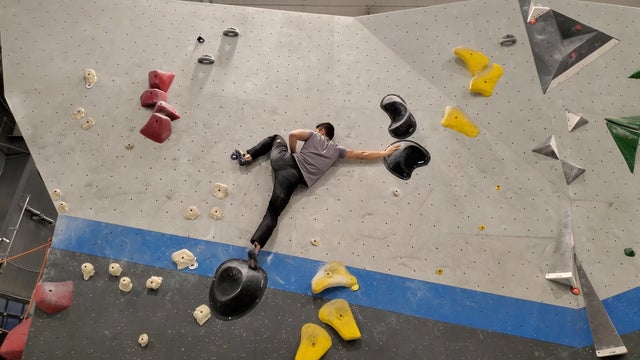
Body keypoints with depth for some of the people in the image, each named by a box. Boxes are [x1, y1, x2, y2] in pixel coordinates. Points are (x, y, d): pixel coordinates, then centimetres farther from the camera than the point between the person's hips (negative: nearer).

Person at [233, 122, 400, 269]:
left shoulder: (314, 136, 15)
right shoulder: (337, 150, 17)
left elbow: (293, 134, 0)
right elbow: (362, 155, 21)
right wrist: (385, 152, 33)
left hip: (285, 161, 2)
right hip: (293, 178, -1)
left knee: (277, 138, 34)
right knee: (272, 214, -1)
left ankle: (247, 157, 24)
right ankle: (255, 247, -22)